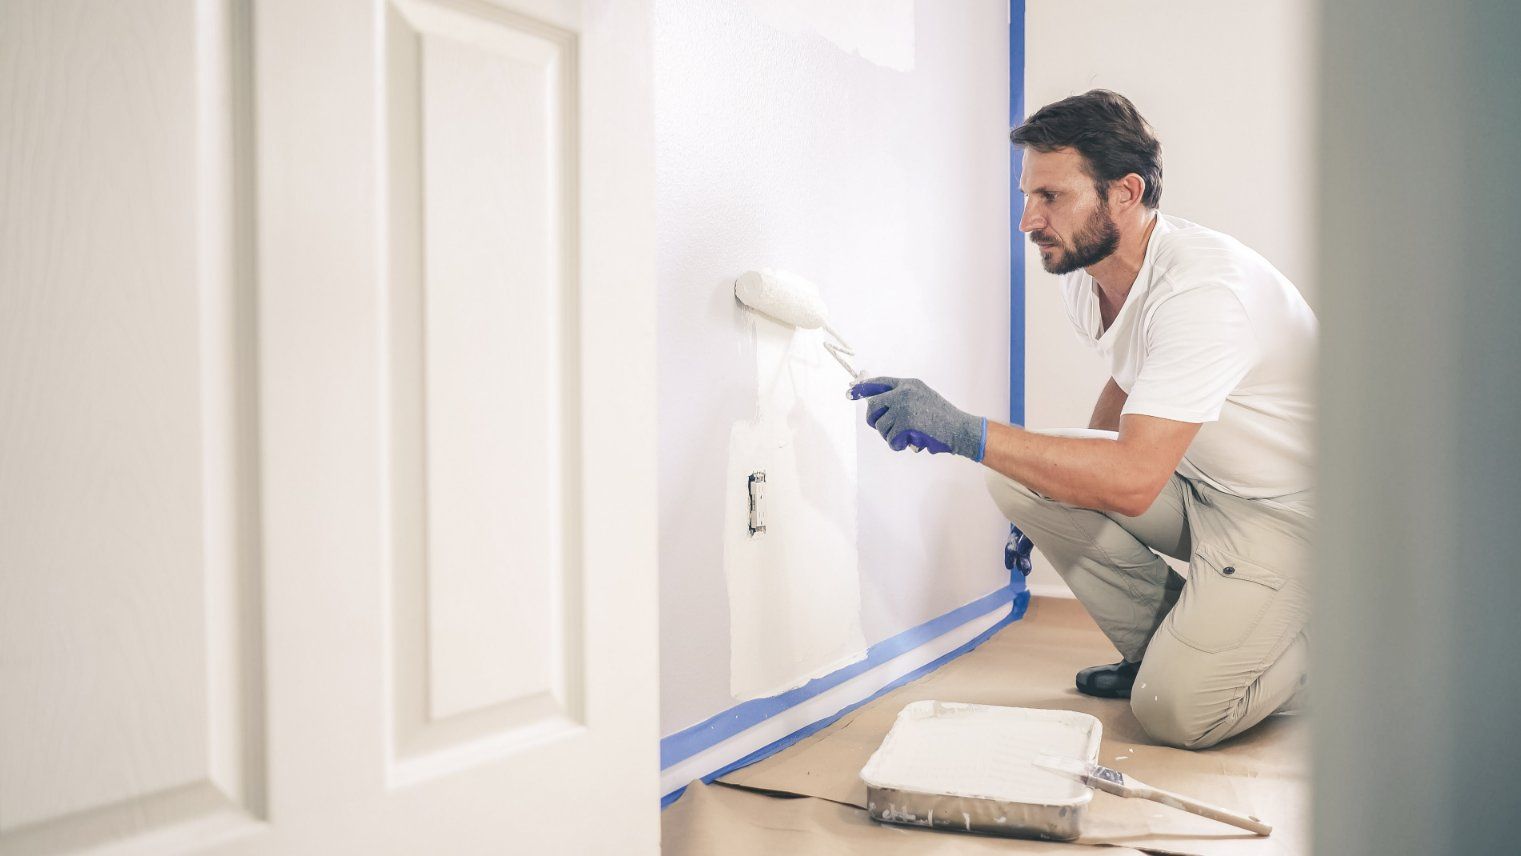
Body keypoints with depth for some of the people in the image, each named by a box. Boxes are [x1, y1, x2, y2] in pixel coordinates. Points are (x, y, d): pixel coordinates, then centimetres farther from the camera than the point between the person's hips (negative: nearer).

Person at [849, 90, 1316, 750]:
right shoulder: (1082, 272, -4)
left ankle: (1304, 649, 12)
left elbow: (1133, 479, -40)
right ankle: (1163, 649, 4)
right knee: (1018, 474, -11)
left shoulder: (1203, 288, -31)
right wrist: (1062, 485, 11)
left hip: (1286, 508, -8)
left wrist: (964, 433, -44)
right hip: (1194, 481, 8)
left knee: (1176, 712, -20)